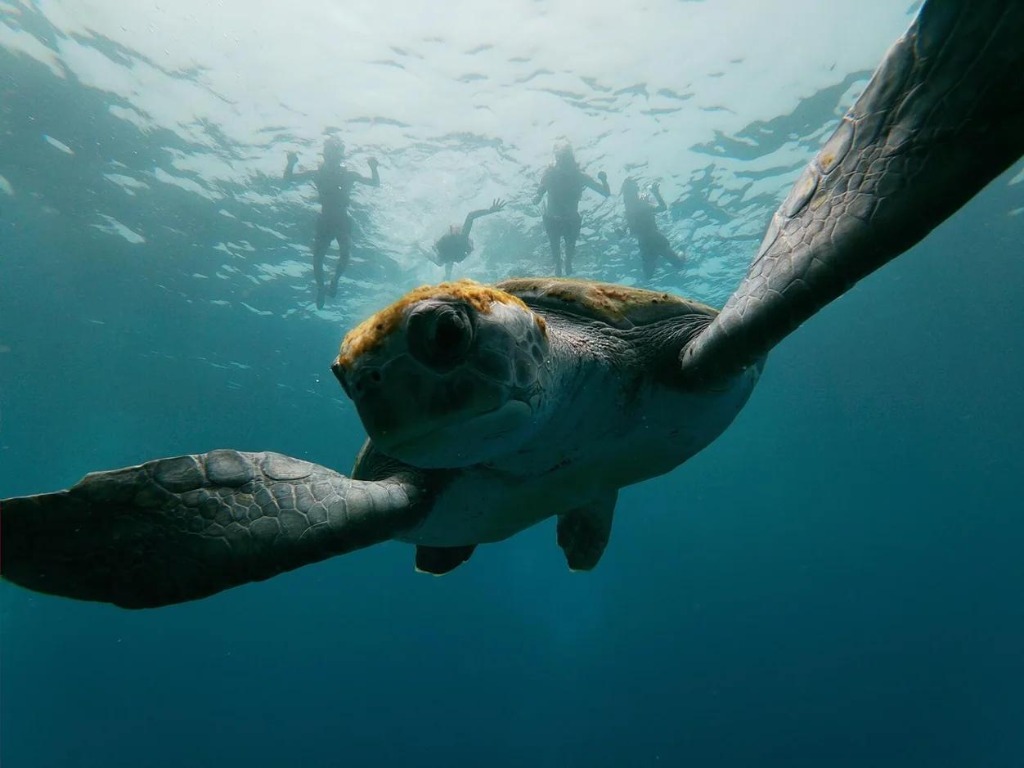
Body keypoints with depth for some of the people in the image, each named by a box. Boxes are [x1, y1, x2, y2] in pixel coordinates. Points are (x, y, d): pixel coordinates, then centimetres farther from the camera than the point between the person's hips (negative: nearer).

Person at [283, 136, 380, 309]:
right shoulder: (318, 174, 3)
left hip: (342, 220, -1)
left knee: (345, 253, -24)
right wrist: (291, 163, -14)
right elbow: (288, 178, 5)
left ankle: (335, 280, 3)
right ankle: (320, 288, 14)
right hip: (325, 221, 1)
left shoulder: (348, 175, 3)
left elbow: (376, 183, 3)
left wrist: (373, 168, -15)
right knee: (317, 258, -10)